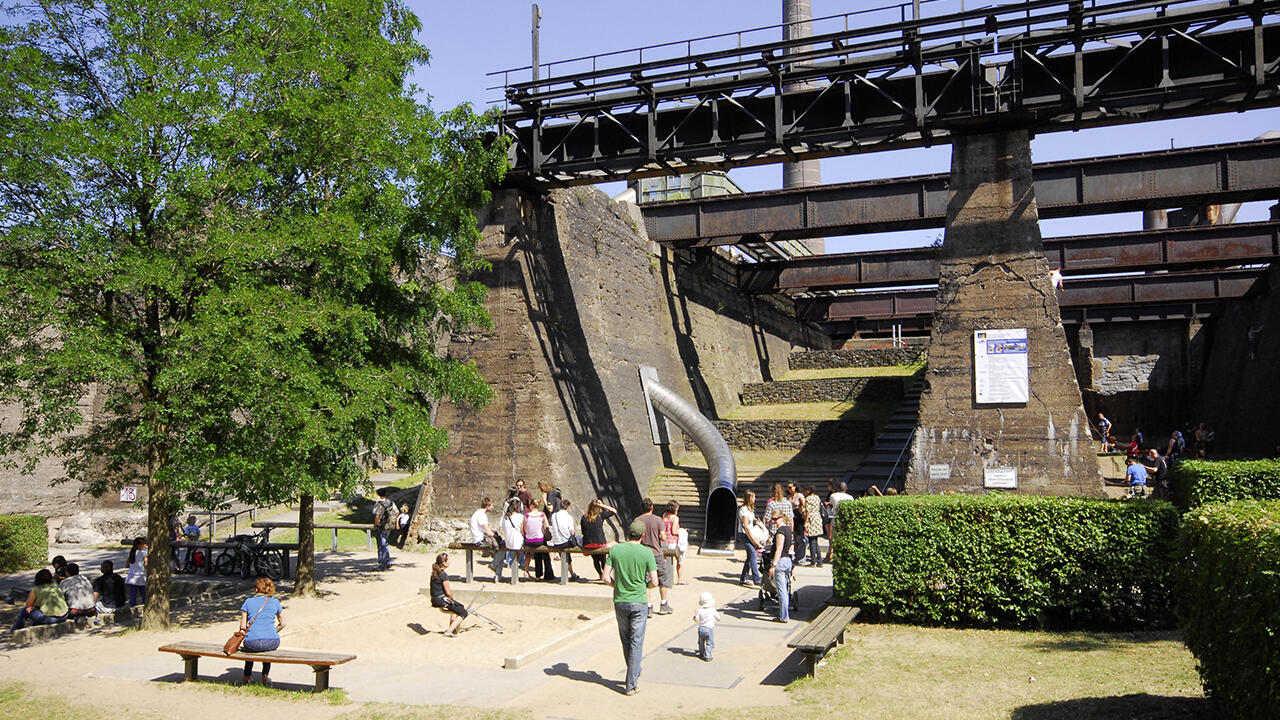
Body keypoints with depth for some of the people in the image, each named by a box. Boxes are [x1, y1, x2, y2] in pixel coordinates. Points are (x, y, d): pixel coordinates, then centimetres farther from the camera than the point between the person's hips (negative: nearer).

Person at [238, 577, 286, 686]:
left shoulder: (248, 601, 7)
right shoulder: (275, 601, 10)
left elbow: (243, 626, 5)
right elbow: (282, 624, 15)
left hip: (252, 643, -1)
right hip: (272, 642, 1)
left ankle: (246, 677, 41)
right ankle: (265, 676, 34)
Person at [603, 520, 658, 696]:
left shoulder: (615, 549, -3)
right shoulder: (647, 553, -9)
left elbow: (606, 577, -5)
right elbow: (654, 582, -10)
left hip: (620, 601, 3)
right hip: (639, 602, -3)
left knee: (626, 641, 19)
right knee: (636, 643, 4)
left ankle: (635, 674, 34)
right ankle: (631, 685, 3)